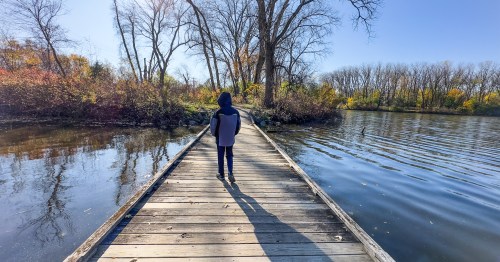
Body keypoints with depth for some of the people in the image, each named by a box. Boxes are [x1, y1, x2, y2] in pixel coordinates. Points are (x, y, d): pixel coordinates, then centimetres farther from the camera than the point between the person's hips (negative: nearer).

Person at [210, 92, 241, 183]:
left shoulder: (218, 112, -16)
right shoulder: (235, 112, -4)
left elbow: (213, 125, -10)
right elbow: (239, 124, 5)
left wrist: (214, 134, 9)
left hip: (220, 138, -3)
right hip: (230, 138, 3)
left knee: (220, 156, 11)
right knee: (229, 155, 15)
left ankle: (221, 174, 21)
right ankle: (230, 173, 2)